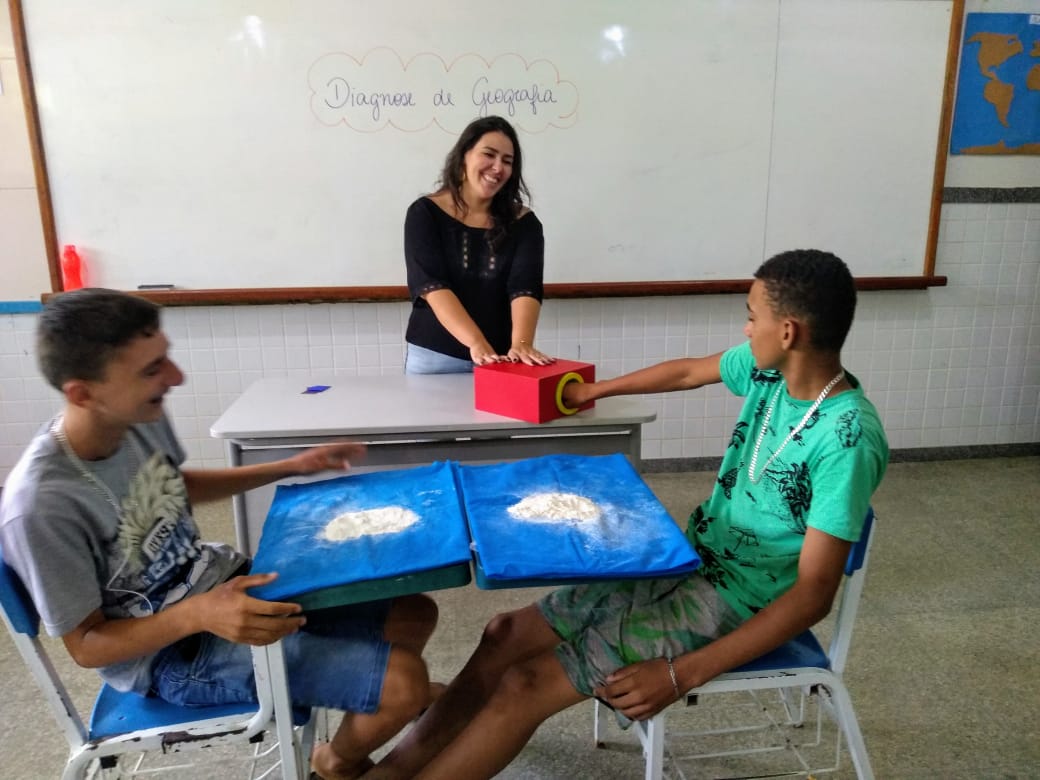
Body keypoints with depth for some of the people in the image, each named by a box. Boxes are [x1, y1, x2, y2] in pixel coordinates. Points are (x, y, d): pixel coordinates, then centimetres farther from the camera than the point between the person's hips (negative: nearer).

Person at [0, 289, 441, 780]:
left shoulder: (139, 418, -9)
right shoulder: (42, 506, -29)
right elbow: (86, 645, -18)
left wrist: (289, 468, 7)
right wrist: (198, 613, -34)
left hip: (226, 582, 7)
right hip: (174, 654, -7)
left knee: (414, 615, 7)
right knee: (404, 683, -14)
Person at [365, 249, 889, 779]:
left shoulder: (847, 440, -25)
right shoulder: (768, 369, -3)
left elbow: (814, 593, -24)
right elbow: (689, 371, 17)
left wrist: (682, 674, -28)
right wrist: (596, 390, 29)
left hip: (732, 605, -7)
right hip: (685, 564, 8)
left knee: (526, 685, -18)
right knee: (505, 635, 0)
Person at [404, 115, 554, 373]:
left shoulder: (523, 222, -1)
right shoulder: (425, 213, -5)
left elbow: (525, 287, -14)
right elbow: (431, 285, -17)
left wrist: (521, 344, -33)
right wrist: (477, 343, -31)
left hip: (501, 358, 1)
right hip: (434, 356, -1)